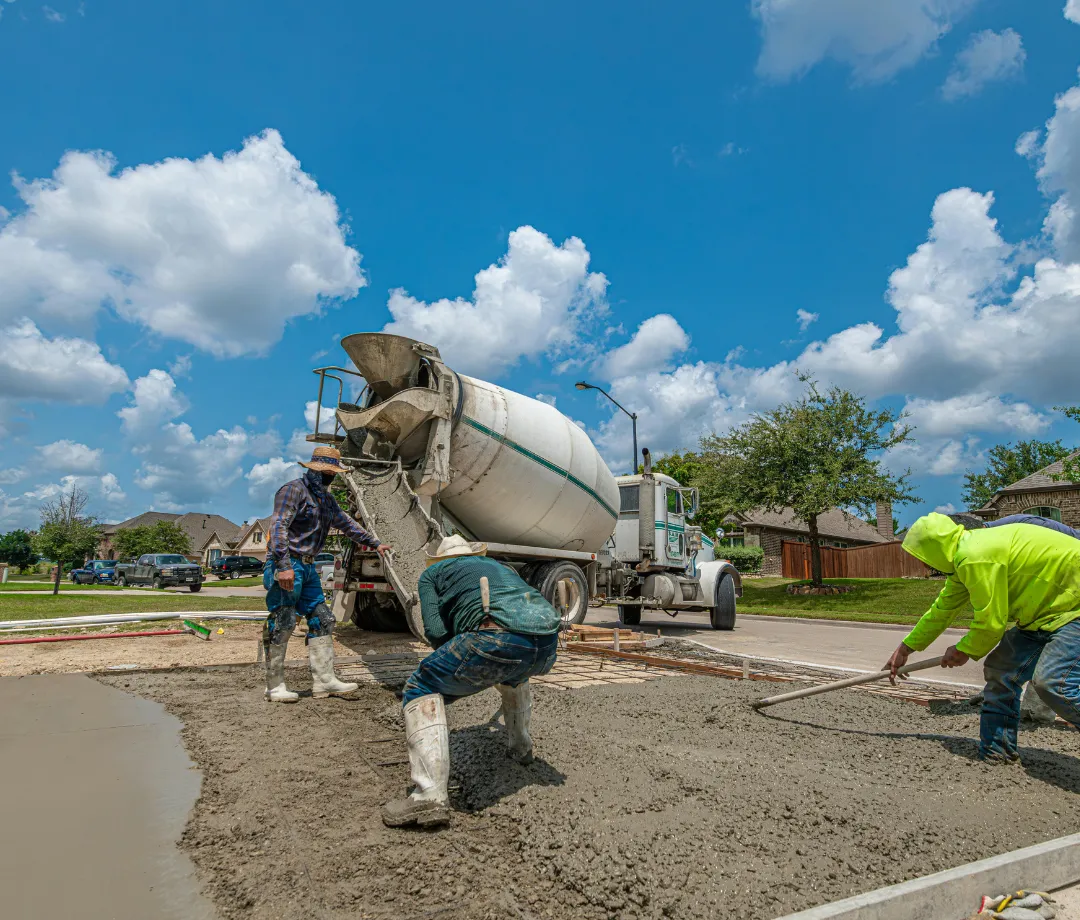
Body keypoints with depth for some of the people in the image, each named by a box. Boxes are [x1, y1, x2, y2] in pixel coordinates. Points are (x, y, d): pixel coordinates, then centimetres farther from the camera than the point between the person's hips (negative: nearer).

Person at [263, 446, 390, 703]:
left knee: (321, 619, 6)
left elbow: (345, 523, 28)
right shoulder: (294, 490, -11)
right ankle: (274, 685, 5)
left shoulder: (326, 498, 17)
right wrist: (284, 565, -29)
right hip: (287, 565, -9)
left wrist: (374, 543, 28)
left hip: (307, 566, 9)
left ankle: (324, 680, 9)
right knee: (282, 623, -5)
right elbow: (278, 527, -20)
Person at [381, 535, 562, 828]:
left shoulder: (432, 573, 25)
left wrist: (459, 662, 28)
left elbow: (435, 630, 10)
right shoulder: (500, 565, 40)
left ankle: (431, 795, -5)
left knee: (422, 689, 10)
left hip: (500, 636, -6)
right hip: (548, 643, 7)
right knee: (512, 671, 40)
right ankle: (520, 746, 50)